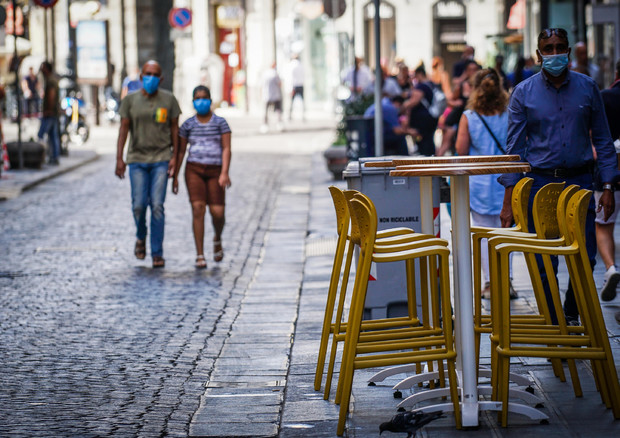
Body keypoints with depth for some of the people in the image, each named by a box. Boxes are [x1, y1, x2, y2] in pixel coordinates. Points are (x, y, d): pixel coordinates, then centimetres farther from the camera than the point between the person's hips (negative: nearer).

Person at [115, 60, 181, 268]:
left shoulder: (168, 99, 4)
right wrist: (119, 159, -3)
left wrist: (174, 156, -1)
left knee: (157, 206, -8)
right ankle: (141, 237, 27)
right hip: (137, 159, 1)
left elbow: (174, 129, 7)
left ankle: (157, 253, -3)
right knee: (139, 205, -5)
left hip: (161, 159, -1)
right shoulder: (130, 100, 5)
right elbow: (123, 129, 4)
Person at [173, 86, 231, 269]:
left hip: (215, 172, 0)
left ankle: (217, 238, 28)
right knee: (198, 209, -14)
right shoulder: (188, 125, 5)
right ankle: (200, 256, -11)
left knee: (217, 213, -7)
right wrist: (175, 177, 6)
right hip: (194, 170, 0)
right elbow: (180, 151, 9)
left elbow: (226, 149, -6)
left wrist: (224, 173, -18)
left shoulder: (220, 122, 1)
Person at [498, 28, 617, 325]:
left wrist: (608, 187, 1)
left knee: (585, 258, -2)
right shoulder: (524, 93, 2)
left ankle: (571, 315, 22)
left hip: (579, 181, 1)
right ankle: (553, 325, 13)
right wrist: (509, 202, -4)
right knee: (544, 263, -1)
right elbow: (514, 147, 2)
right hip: (540, 181, -1)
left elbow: (602, 140, 9)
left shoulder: (587, 88, 5)